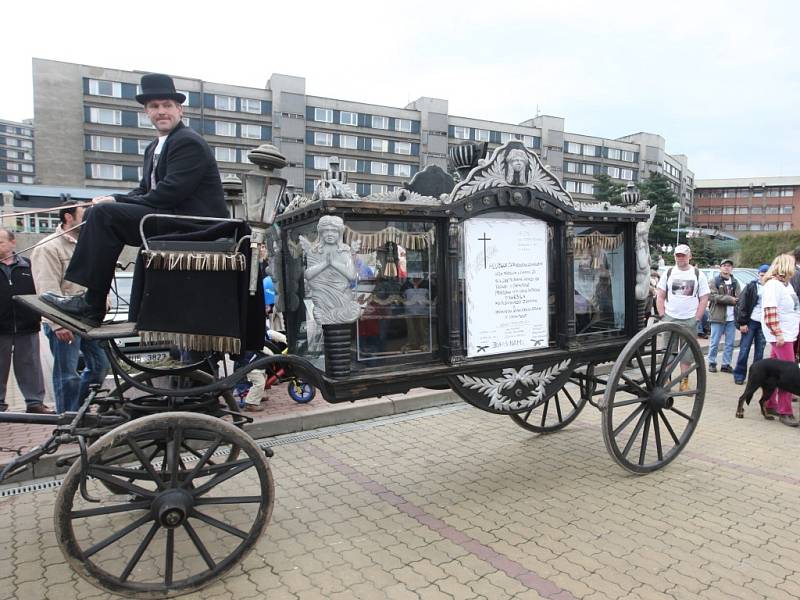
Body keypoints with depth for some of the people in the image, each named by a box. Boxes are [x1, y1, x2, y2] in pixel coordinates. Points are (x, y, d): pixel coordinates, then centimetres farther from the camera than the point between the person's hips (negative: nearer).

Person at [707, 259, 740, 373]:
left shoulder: (735, 282, 13)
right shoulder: (714, 281, 0)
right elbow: (712, 296, -12)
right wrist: (730, 299, -16)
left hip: (732, 318, 4)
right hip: (718, 316, -4)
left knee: (730, 343, 8)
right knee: (714, 342, 2)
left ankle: (726, 364, 16)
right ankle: (712, 363, 14)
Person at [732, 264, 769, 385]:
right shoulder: (752, 287, -1)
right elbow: (742, 305, -3)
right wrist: (742, 323, -8)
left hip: (764, 324, 2)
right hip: (751, 322, -2)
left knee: (760, 351, 7)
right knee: (744, 349, 0)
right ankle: (739, 375, 7)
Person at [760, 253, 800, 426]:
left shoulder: (786, 284, 15)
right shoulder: (773, 285, -14)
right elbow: (770, 312, -20)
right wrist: (778, 334, -23)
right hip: (780, 335, -9)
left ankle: (770, 404, 19)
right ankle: (785, 412, -3)